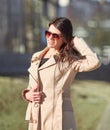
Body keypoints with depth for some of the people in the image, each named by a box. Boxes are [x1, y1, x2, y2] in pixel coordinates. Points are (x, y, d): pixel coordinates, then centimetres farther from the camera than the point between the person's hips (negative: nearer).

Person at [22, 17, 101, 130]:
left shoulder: (70, 61, -3)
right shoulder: (36, 57, 15)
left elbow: (94, 62, -22)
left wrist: (76, 41, -8)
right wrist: (27, 94, 0)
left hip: (59, 121, -6)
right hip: (35, 120, 6)